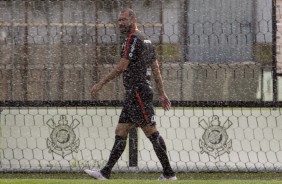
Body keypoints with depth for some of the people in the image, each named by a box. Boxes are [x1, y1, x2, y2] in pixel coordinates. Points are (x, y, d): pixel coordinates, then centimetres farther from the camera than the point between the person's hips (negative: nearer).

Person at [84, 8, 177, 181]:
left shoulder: (133, 39, -11)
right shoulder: (146, 40, 18)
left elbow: (122, 66, -15)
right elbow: (156, 68, 19)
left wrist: (101, 83, -9)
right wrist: (162, 94, 21)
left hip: (138, 92, -10)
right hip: (134, 94, 10)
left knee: (151, 131, -8)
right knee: (120, 132, 7)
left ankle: (169, 174, -7)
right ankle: (105, 173, 4)